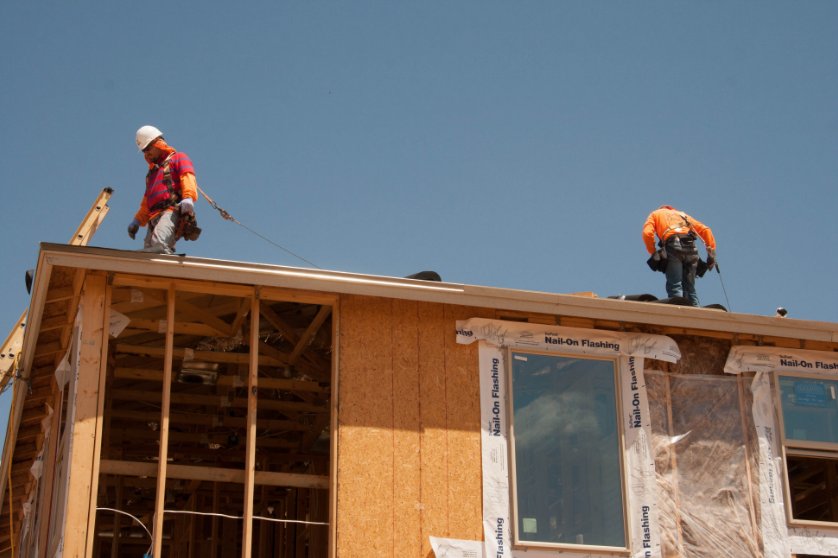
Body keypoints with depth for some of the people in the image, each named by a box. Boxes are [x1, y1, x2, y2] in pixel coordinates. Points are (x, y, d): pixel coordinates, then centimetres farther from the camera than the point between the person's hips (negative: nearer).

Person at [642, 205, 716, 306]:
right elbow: (705, 230, 23)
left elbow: (647, 233, 6)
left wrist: (653, 253, 12)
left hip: (673, 246, -4)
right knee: (689, 288, 9)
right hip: (690, 246, 4)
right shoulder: (682, 214, 37)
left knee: (675, 286, -10)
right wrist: (711, 252, 18)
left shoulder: (655, 214, 28)